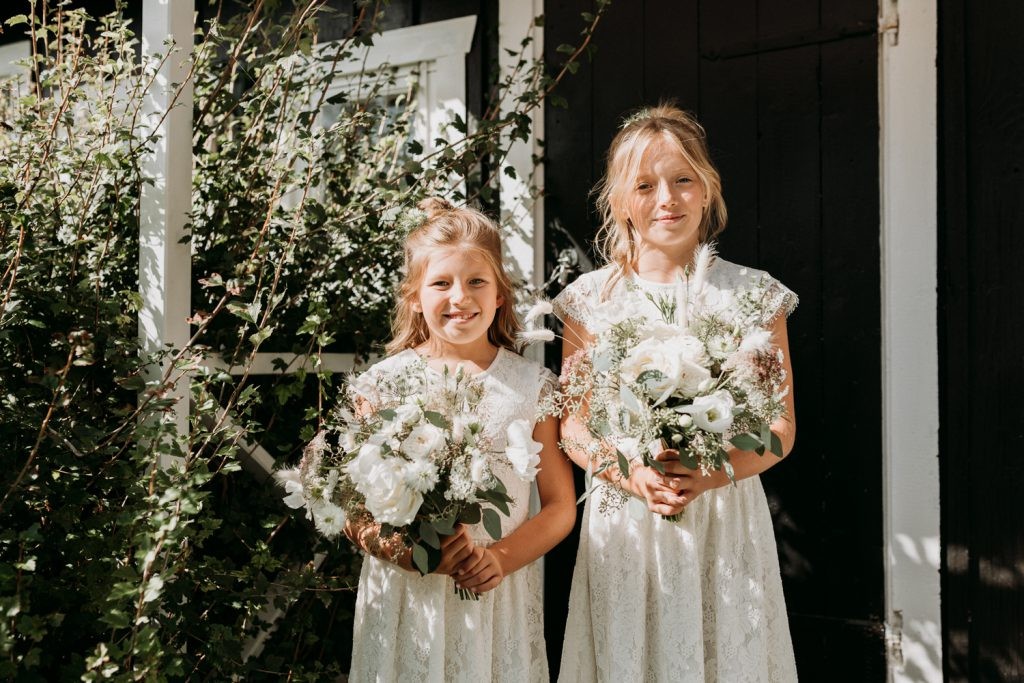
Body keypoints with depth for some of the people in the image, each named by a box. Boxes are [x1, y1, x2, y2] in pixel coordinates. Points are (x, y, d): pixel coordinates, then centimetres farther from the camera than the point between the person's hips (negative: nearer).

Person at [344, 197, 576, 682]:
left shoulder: (534, 387, 0)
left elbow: (560, 506, 2)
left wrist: (502, 556, -15)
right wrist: (413, 553, -20)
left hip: (500, 597, 0)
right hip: (403, 595, 0)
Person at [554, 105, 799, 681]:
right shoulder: (591, 298, 2)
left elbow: (781, 426, 1)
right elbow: (572, 423, 2)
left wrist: (709, 475, -17)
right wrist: (627, 473, -17)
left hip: (725, 519, 0)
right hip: (623, 520, 1)